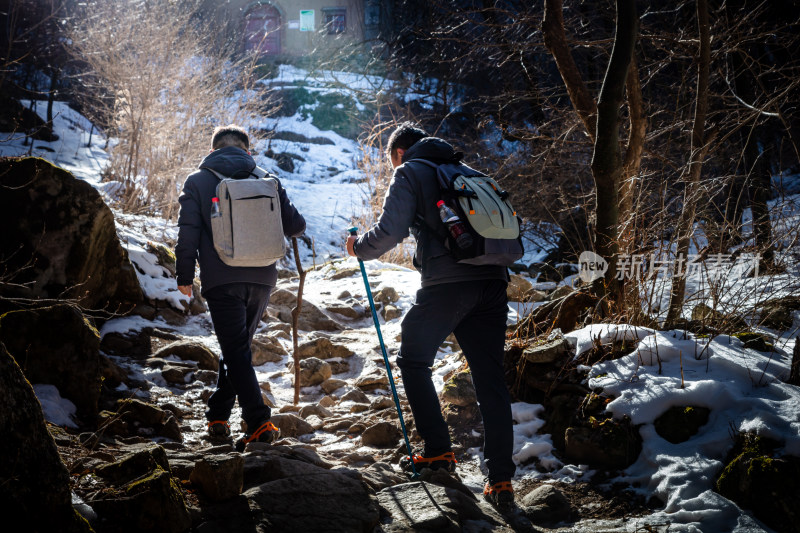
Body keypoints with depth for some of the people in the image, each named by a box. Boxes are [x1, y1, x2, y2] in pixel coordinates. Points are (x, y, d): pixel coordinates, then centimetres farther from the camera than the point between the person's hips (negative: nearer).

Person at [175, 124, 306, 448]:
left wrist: (184, 276, 5)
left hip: (221, 280, -3)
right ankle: (218, 416, 23)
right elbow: (294, 226, 11)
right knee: (237, 348, 18)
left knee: (236, 352, -3)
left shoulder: (197, 181, 4)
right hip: (261, 279, 3)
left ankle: (259, 423, -14)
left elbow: (188, 233, -2)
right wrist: (295, 226, 34)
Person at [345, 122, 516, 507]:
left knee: (413, 359, 15)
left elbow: (389, 232, -6)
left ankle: (438, 451, 12)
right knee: (490, 378, 6)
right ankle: (501, 480, 3)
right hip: (492, 282, 6)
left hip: (447, 283, -5)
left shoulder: (410, 173, 7)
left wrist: (359, 247, 13)